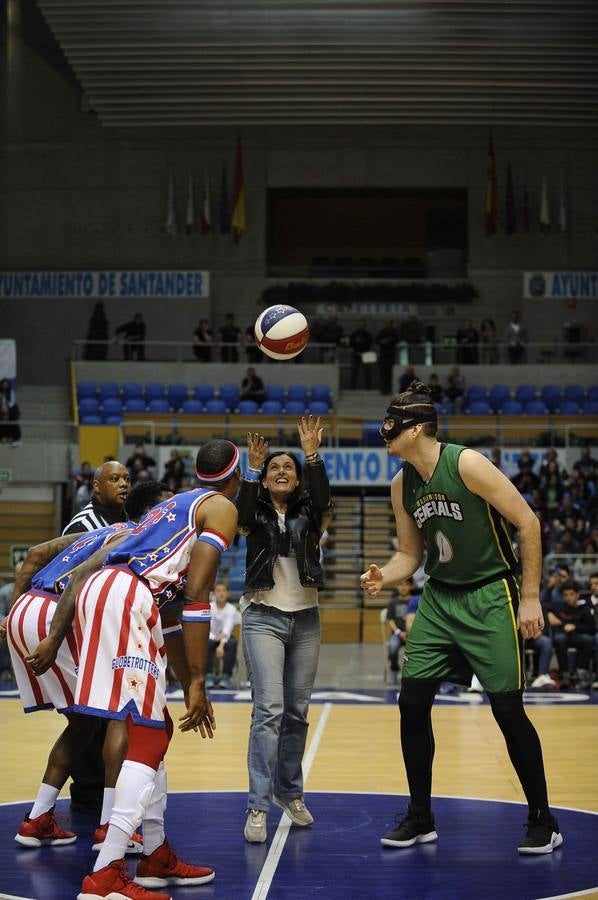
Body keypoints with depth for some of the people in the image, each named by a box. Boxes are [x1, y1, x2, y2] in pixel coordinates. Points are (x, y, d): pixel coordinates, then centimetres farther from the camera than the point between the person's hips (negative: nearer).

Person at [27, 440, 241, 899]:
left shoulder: (169, 507, 32)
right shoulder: (222, 508, 8)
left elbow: (82, 571, 24)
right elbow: (196, 595, -6)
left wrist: (55, 639, 22)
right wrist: (196, 683, -8)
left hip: (96, 589, 8)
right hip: (127, 598, -8)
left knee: (155, 730, 18)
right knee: (147, 737, -8)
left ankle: (157, 856, 24)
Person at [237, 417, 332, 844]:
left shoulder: (308, 513, 5)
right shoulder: (256, 513, 2)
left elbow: (323, 499, -17)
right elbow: (240, 515, -21)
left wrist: (313, 455, -30)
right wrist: (252, 469, -34)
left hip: (305, 619, 3)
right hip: (264, 617, -3)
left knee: (297, 712, 9)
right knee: (269, 710, -13)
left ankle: (289, 791, 26)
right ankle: (258, 806, -13)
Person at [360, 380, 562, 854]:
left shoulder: (467, 464, -17)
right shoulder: (402, 486, 3)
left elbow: (528, 523, -15)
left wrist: (530, 597, -15)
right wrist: (383, 577, -9)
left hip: (490, 597, -7)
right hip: (439, 598, 7)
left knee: (508, 709, -6)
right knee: (412, 702, 1)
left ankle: (543, 822, 10)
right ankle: (420, 818, 15)